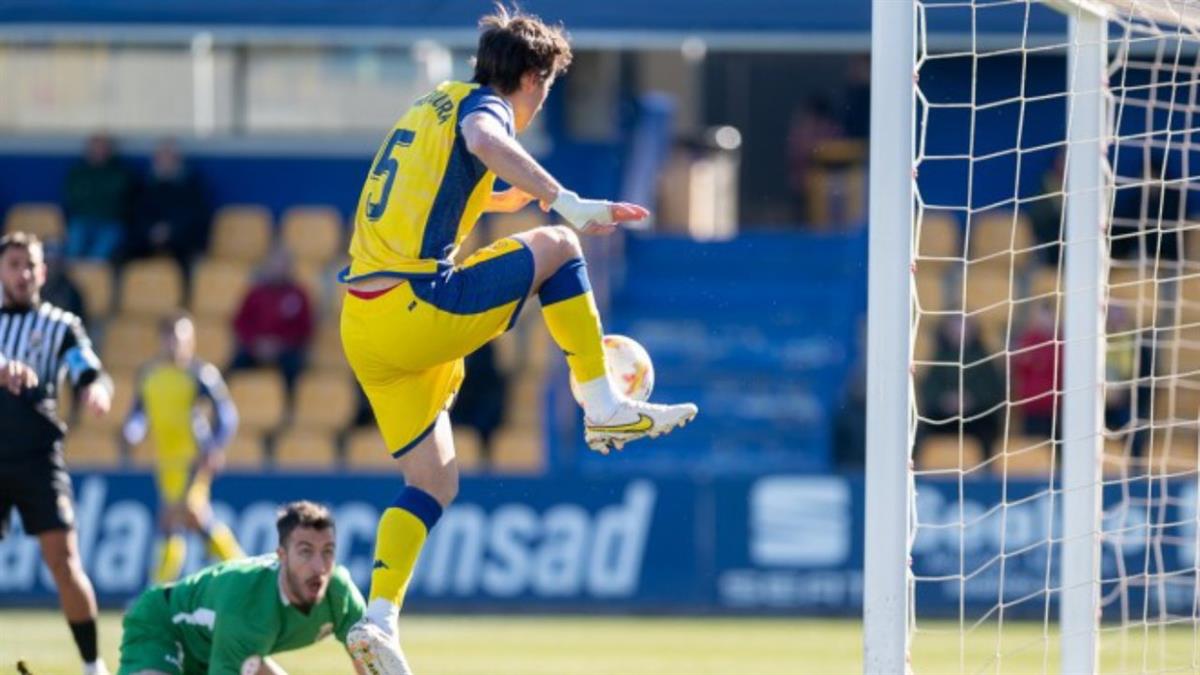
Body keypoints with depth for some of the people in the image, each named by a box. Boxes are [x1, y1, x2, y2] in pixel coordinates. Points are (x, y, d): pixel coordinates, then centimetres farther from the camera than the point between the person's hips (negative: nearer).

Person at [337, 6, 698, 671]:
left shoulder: (434, 105, 25)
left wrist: (524, 194, 52)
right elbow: (484, 141, -29)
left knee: (432, 485, 12)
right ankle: (604, 408, 1)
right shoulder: (482, 104, -2)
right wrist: (567, 203, -37)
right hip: (415, 307, -9)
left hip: (361, 321, 9)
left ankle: (378, 620, -2)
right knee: (554, 246, 5)